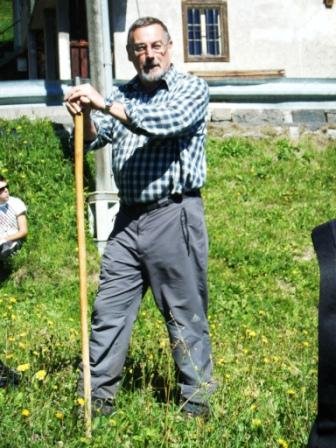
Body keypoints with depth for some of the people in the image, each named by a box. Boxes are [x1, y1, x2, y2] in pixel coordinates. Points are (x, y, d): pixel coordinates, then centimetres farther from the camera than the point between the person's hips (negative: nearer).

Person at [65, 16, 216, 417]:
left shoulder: (191, 88, -1)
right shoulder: (122, 95, 14)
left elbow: (166, 122, -20)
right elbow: (92, 139, 6)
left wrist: (104, 104, -22)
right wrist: (84, 114, -15)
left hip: (174, 215, -5)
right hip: (128, 218, 5)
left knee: (185, 313, 2)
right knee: (108, 309, 7)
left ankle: (196, 402, 13)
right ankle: (96, 395, 16)